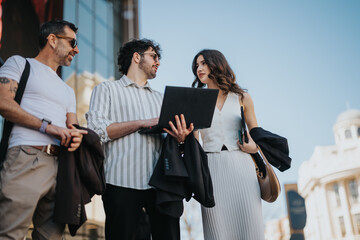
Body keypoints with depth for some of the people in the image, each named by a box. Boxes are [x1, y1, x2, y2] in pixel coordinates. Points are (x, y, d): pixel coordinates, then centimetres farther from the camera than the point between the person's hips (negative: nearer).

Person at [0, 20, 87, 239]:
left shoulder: (68, 91, 31)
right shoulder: (20, 63, 12)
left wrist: (75, 136, -2)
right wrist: (47, 126, -11)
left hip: (60, 167, 6)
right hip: (26, 161, -6)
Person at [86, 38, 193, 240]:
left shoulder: (160, 98, 26)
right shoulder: (107, 89, 11)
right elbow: (96, 130, -5)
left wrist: (180, 138, -6)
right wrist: (142, 123, -9)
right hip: (123, 183, -4)